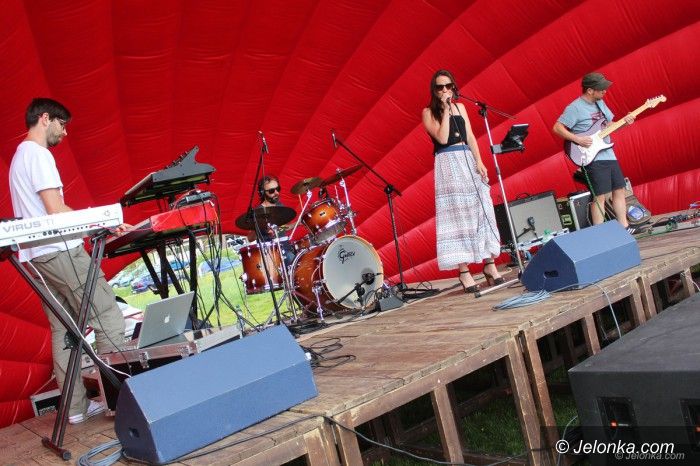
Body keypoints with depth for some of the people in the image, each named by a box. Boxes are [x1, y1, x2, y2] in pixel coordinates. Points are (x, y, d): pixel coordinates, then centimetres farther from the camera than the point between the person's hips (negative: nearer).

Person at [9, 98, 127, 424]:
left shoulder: (19, 156, 23)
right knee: (108, 318, -8)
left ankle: (76, 407, 11)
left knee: (64, 329, 9)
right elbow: (56, 210, -16)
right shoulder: (39, 154, -8)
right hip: (59, 251, -10)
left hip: (36, 256, 10)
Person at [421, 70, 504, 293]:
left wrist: (479, 162, -1)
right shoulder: (429, 112, 1)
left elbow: (470, 137, 10)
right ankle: (464, 272, -5)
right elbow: (442, 138, -13)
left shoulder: (460, 107, 15)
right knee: (457, 215, -6)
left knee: (481, 211, 2)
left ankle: (489, 264, 9)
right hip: (448, 164, -5)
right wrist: (446, 111, -10)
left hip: (469, 161, 5)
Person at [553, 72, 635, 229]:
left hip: (609, 155, 8)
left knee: (619, 190, 12)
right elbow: (557, 128, -15)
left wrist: (623, 122, 1)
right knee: (599, 196, -9)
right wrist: (577, 139, -21)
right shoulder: (575, 108, -13)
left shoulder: (600, 103, 12)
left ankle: (624, 227, 21)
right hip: (593, 158, -8)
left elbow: (609, 125, 20)